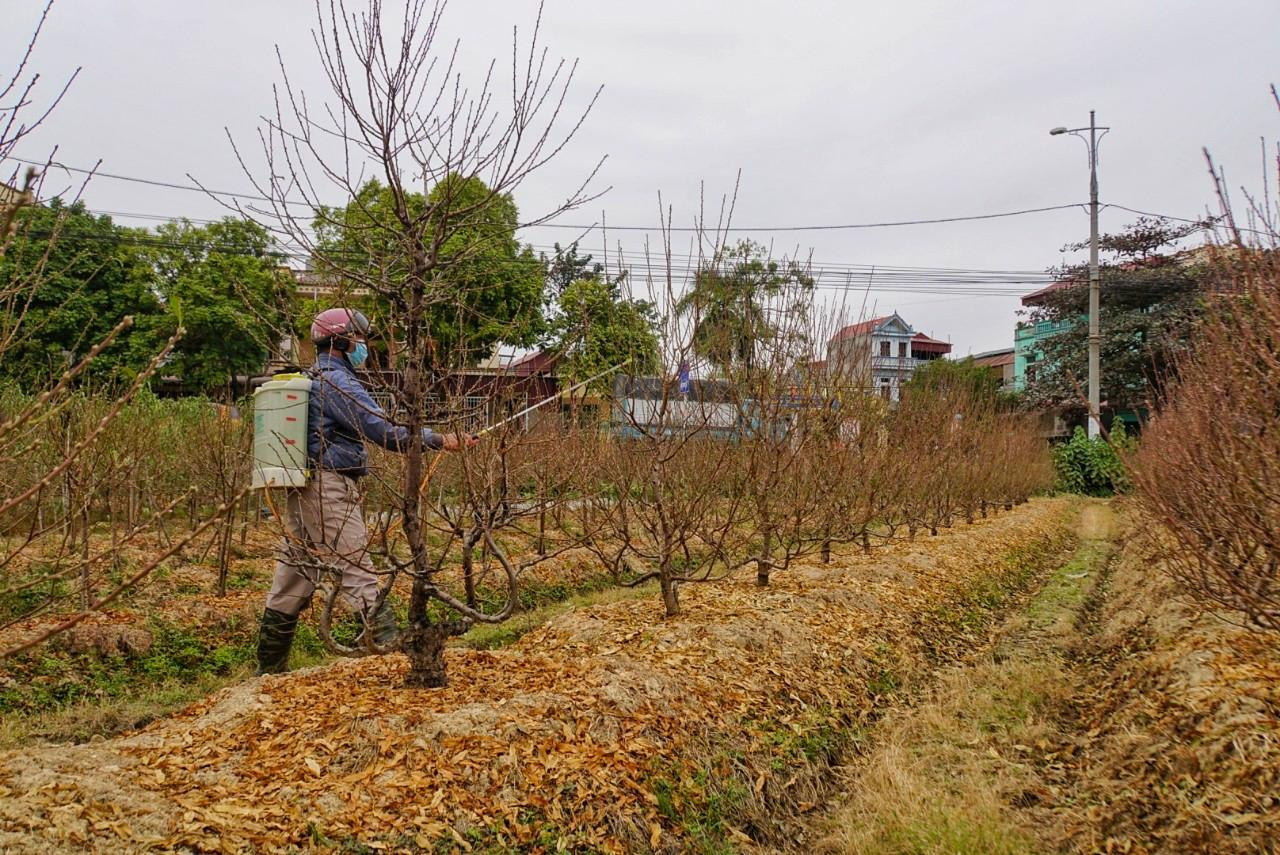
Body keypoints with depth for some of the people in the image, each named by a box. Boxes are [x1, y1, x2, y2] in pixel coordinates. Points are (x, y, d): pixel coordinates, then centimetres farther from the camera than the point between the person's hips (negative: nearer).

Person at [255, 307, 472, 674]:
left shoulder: (309, 380, 19)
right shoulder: (338, 382, -12)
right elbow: (383, 430, -20)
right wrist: (439, 440, -20)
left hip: (302, 489, 10)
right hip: (329, 488, -10)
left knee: (293, 576, 13)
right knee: (358, 572, -11)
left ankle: (270, 667, 21)